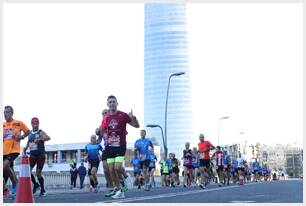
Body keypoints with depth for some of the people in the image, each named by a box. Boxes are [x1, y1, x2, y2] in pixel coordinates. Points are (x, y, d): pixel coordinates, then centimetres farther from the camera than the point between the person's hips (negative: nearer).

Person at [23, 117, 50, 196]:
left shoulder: (41, 133, -9)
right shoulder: (29, 133, 9)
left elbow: (48, 137, -30)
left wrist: (39, 139, -44)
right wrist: (26, 148, 4)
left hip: (41, 155, -5)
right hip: (32, 155, 5)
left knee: (38, 173, -4)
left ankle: (43, 190, 15)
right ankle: (35, 184, 17)